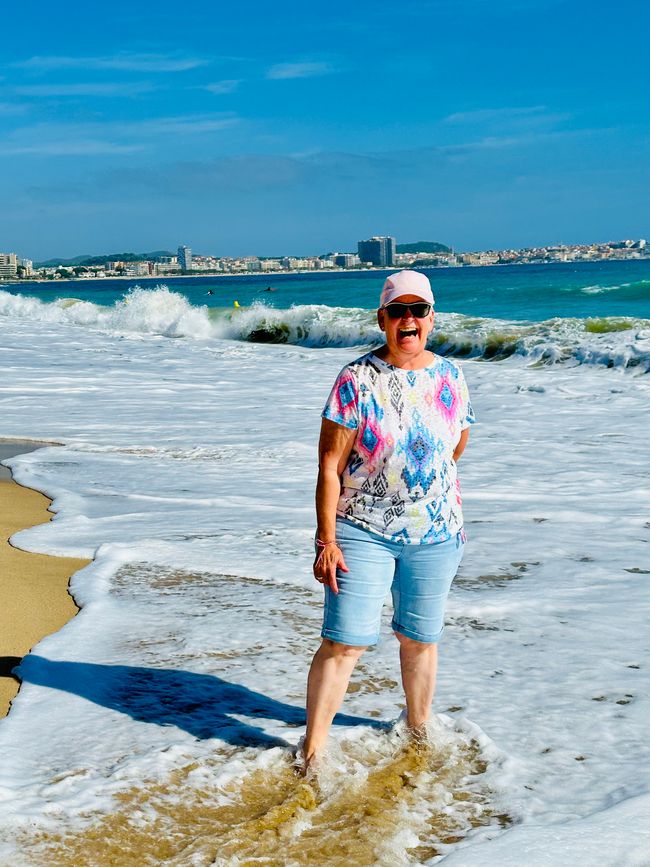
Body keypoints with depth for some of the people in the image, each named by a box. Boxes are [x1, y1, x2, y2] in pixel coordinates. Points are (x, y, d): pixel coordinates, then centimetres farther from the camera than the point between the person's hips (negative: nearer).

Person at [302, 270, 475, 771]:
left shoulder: (451, 378, 2)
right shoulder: (356, 381, -10)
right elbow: (329, 466, -11)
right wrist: (326, 539, -15)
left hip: (435, 534, 4)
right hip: (362, 532, -3)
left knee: (420, 637, 16)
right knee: (344, 642, -5)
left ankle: (420, 731, 36)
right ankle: (312, 749, 8)